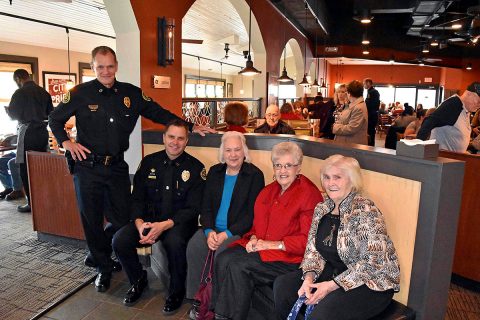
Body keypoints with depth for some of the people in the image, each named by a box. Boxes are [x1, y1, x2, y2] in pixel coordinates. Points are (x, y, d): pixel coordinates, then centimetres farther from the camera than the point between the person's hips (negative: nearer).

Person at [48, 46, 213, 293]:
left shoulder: (132, 94, 4)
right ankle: (104, 267, 30)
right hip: (88, 167, -2)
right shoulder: (80, 93, -2)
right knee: (92, 220, 7)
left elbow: (159, 113, 8)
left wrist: (191, 127, 2)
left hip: (117, 167, 2)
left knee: (122, 219, 7)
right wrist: (66, 142, -8)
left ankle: (97, 254, 37)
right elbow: (55, 119, 8)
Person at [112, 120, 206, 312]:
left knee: (174, 242, -35)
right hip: (149, 219, 4)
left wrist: (164, 225, -21)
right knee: (119, 241, -19)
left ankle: (176, 291, -5)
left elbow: (193, 208, -9)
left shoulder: (195, 168, -4)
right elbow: (137, 198, 6)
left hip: (179, 223, -3)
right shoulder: (149, 162, 6)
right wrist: (139, 223, -14)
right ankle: (138, 280, 11)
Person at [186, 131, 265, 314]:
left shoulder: (255, 175, -3)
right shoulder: (214, 172, 11)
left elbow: (252, 214, -7)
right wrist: (209, 231, -9)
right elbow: (206, 207, 9)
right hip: (212, 229, 4)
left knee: (222, 253, -30)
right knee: (193, 248, -22)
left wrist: (226, 234, -16)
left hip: (238, 231, -4)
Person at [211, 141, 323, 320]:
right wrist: (253, 238, -1)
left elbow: (307, 240, -12)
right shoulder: (269, 191, 14)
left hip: (290, 257, -7)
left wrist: (275, 244, -16)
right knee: (223, 259, -17)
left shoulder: (309, 194, -10)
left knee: (239, 266, -24)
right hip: (260, 246, 7)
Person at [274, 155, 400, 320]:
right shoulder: (322, 208, 2)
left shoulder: (365, 210, -19)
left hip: (372, 282, -6)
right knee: (282, 284, -5)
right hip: (334, 272, 7)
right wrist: (309, 277, -14)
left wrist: (331, 286, -23)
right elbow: (313, 249, 5)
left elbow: (373, 262, -23)